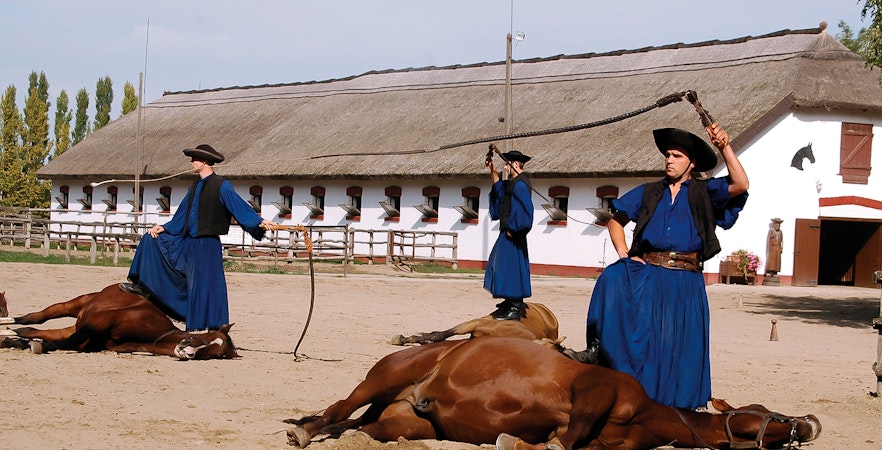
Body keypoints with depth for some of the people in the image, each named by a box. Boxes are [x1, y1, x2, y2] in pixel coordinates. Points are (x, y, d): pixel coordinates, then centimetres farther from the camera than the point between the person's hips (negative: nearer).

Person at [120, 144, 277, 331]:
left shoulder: (221, 186, -12)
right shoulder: (196, 186, 13)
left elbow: (239, 206, -22)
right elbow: (181, 216, 20)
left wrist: (259, 222, -36)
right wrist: (164, 228, 14)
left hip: (207, 246, -8)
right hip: (188, 243, 8)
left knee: (204, 288, -7)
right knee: (152, 240, 10)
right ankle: (144, 286, 14)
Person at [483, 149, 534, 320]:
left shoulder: (520, 185, -19)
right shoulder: (513, 183, 12)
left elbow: (523, 210, -25)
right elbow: (499, 187, 34)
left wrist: (512, 229, -19)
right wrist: (492, 170, 24)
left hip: (513, 235, -11)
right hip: (507, 232, 11)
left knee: (511, 268, -9)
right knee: (503, 266, 17)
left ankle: (515, 309, -7)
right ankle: (511, 302, 25)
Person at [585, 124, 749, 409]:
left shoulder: (704, 193, 10)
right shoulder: (648, 193, 17)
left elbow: (740, 185, -6)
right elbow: (616, 221, 20)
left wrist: (725, 147, -15)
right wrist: (623, 253, 3)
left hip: (685, 281, -1)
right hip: (647, 274, 1)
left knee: (682, 344, -1)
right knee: (612, 280, -28)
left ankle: (682, 405, 14)